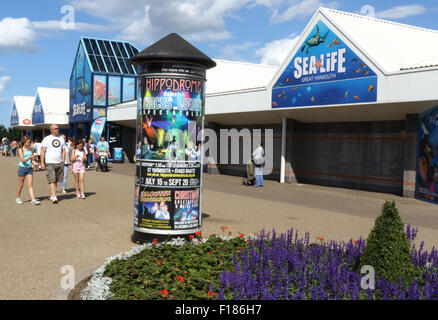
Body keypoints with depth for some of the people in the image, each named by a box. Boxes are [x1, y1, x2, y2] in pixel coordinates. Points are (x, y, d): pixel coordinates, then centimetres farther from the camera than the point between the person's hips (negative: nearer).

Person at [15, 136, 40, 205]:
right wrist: (30, 157, -30)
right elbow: (23, 160, -16)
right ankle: (17, 198, 25)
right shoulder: (21, 149, -6)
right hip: (22, 168, -4)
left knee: (30, 185, -4)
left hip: (29, 168, 4)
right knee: (21, 184, 7)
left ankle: (33, 199, -12)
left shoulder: (29, 149, 10)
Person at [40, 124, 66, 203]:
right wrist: (42, 163, -8)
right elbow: (43, 151, 0)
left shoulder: (61, 139, 14)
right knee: (52, 180, -12)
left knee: (56, 180, 5)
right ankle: (54, 197, -17)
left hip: (59, 163, 4)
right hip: (50, 163, -4)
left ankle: (51, 195, 16)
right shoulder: (46, 139, 2)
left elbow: (63, 151, 16)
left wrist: (63, 162, 7)